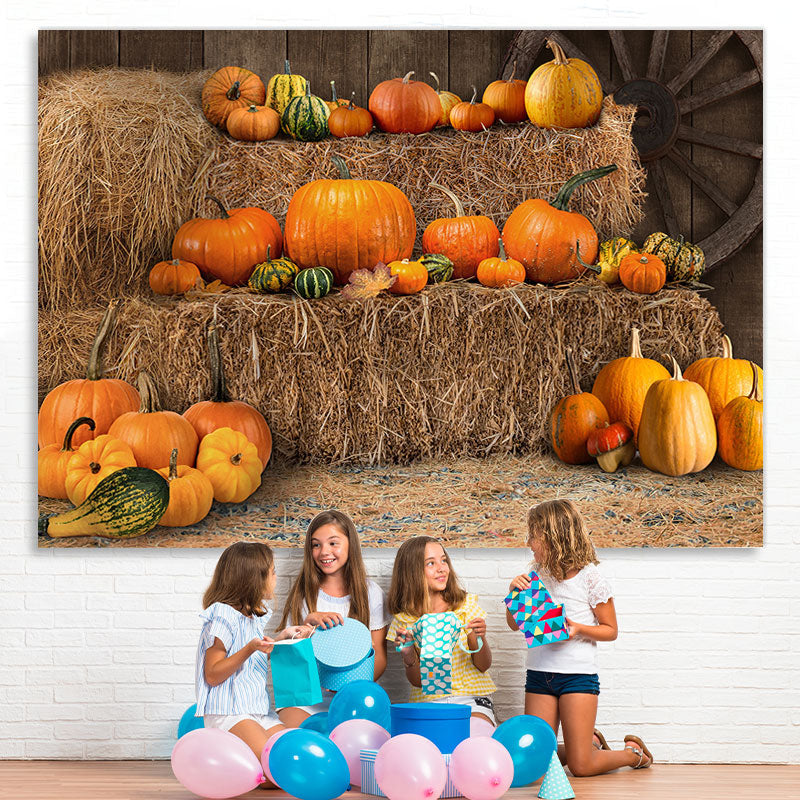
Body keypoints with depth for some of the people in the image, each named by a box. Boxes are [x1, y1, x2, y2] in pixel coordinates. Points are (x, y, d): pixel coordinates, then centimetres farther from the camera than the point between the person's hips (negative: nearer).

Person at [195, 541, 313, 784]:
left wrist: (282, 637, 21)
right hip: (228, 715, -9)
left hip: (259, 713, 9)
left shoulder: (253, 617, 15)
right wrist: (250, 649, -23)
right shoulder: (223, 617, -11)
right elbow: (212, 676, -13)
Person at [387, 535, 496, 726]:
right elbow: (418, 681, 4)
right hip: (428, 700, 0)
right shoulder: (404, 620, 3)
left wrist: (480, 639, -18)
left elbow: (483, 666, 3)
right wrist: (408, 655, -16)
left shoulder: (467, 605, 3)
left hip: (471, 698, 0)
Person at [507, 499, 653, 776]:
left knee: (581, 767, -5)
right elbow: (515, 624, 12)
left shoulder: (590, 578, -8)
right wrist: (515, 592, -6)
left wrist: (578, 629, -19)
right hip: (539, 675, 5)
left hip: (578, 675, -5)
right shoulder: (538, 574, 5)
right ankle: (590, 741, 29)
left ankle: (633, 752, 23)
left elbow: (610, 630, -1)